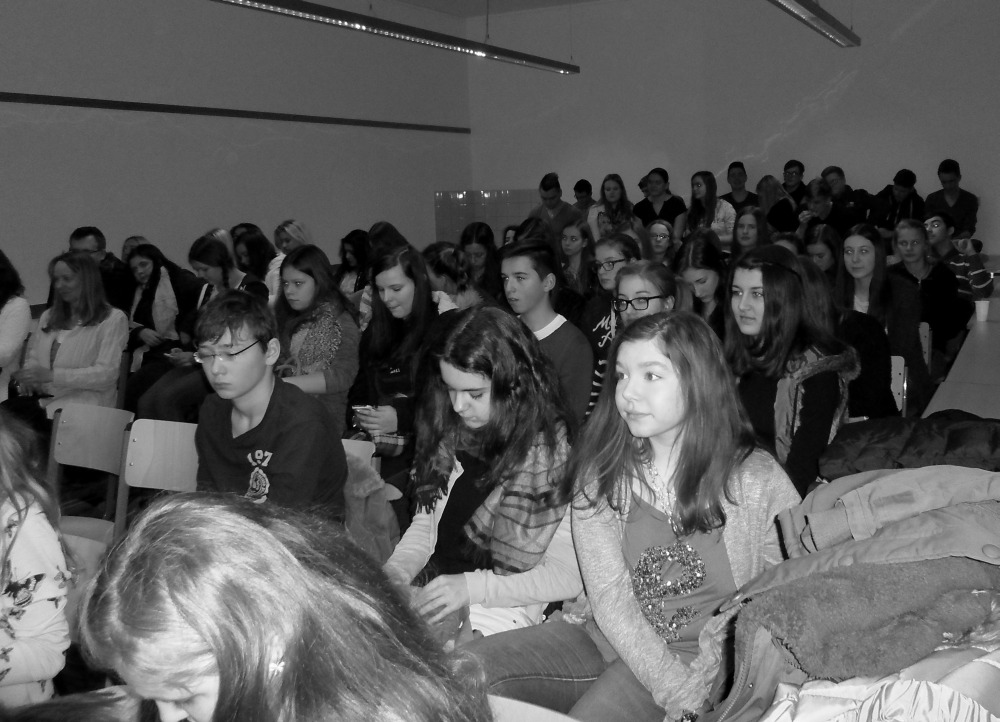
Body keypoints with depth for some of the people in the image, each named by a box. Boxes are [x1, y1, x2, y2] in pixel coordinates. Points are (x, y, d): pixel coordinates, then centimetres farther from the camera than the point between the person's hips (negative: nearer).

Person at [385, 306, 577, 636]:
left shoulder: (552, 451, -12)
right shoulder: (450, 431, 5)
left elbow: (569, 575, -13)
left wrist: (472, 587, -22)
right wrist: (398, 568, -6)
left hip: (504, 609, -6)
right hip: (429, 587, 6)